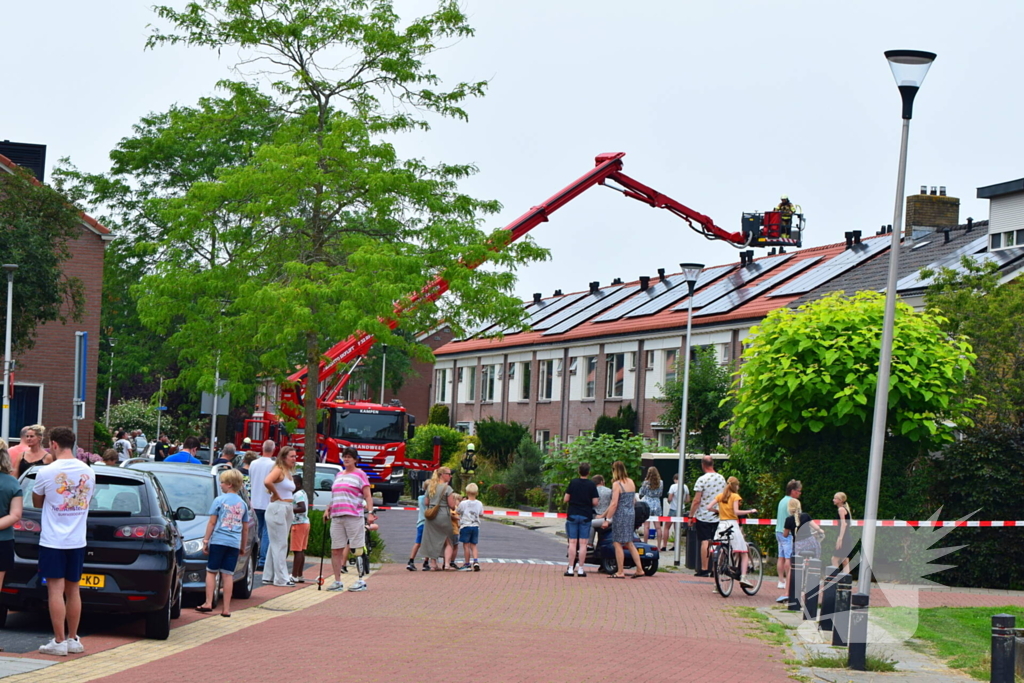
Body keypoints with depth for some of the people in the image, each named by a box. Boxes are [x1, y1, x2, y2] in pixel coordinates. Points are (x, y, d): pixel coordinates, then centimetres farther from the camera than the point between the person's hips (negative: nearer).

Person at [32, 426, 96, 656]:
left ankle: (59, 642, -4)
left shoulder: (46, 472, -11)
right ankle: (73, 639, 17)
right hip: (77, 540, 5)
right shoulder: (88, 472, 2)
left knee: (56, 590, -3)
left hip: (53, 540, -5)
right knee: (73, 590, 12)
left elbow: (37, 502, 4)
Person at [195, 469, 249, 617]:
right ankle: (226, 608, 1)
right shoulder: (242, 503, 12)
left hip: (218, 540, -4)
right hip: (234, 543, 4)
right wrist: (243, 546, 22)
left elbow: (212, 523, -3)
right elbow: (245, 528, 15)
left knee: (211, 571, 6)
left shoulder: (219, 500, -2)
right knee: (228, 574, 3)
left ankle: (208, 603, -1)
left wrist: (206, 540, 2)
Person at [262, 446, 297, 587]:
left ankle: (269, 576, 18)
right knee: (280, 544, -6)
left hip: (288, 509, 9)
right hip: (278, 508, -9)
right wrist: (276, 495, -18)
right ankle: (282, 578, -4)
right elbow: (267, 481, -30)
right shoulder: (278, 470, -12)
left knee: (276, 544, 13)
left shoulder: (289, 473, 15)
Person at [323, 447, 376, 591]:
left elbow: (368, 496, -3)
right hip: (336, 517, 6)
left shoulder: (360, 475, 3)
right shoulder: (338, 475, 22)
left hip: (353, 516, -6)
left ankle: (361, 581, -1)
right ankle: (337, 581, 9)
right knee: (335, 550, 3)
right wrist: (328, 509, 18)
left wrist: (370, 512, -14)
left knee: (357, 549, -5)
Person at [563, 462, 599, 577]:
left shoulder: (573, 483, -2)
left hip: (572, 515, 0)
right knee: (583, 543, 2)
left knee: (572, 542, 1)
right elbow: (595, 502, -6)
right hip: (586, 516, 0)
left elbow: (565, 499, -2)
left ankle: (570, 568, -3)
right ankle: (580, 569, 0)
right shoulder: (592, 485, -4)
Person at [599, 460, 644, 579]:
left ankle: (620, 572, -1)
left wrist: (607, 519, -14)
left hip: (620, 516, -8)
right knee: (629, 543, 15)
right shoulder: (631, 482, 9)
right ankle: (639, 569, 11)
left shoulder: (617, 484, -13)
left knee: (618, 543, -1)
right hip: (631, 515, 8)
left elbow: (614, 504, -17)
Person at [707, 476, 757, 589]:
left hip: (721, 524, 5)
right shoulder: (735, 496, -2)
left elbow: (708, 507, 3)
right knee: (744, 553, 2)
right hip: (732, 524, -5)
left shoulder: (720, 496, 11)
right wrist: (750, 511, -9)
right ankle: (743, 577, -15)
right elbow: (736, 511, -16)